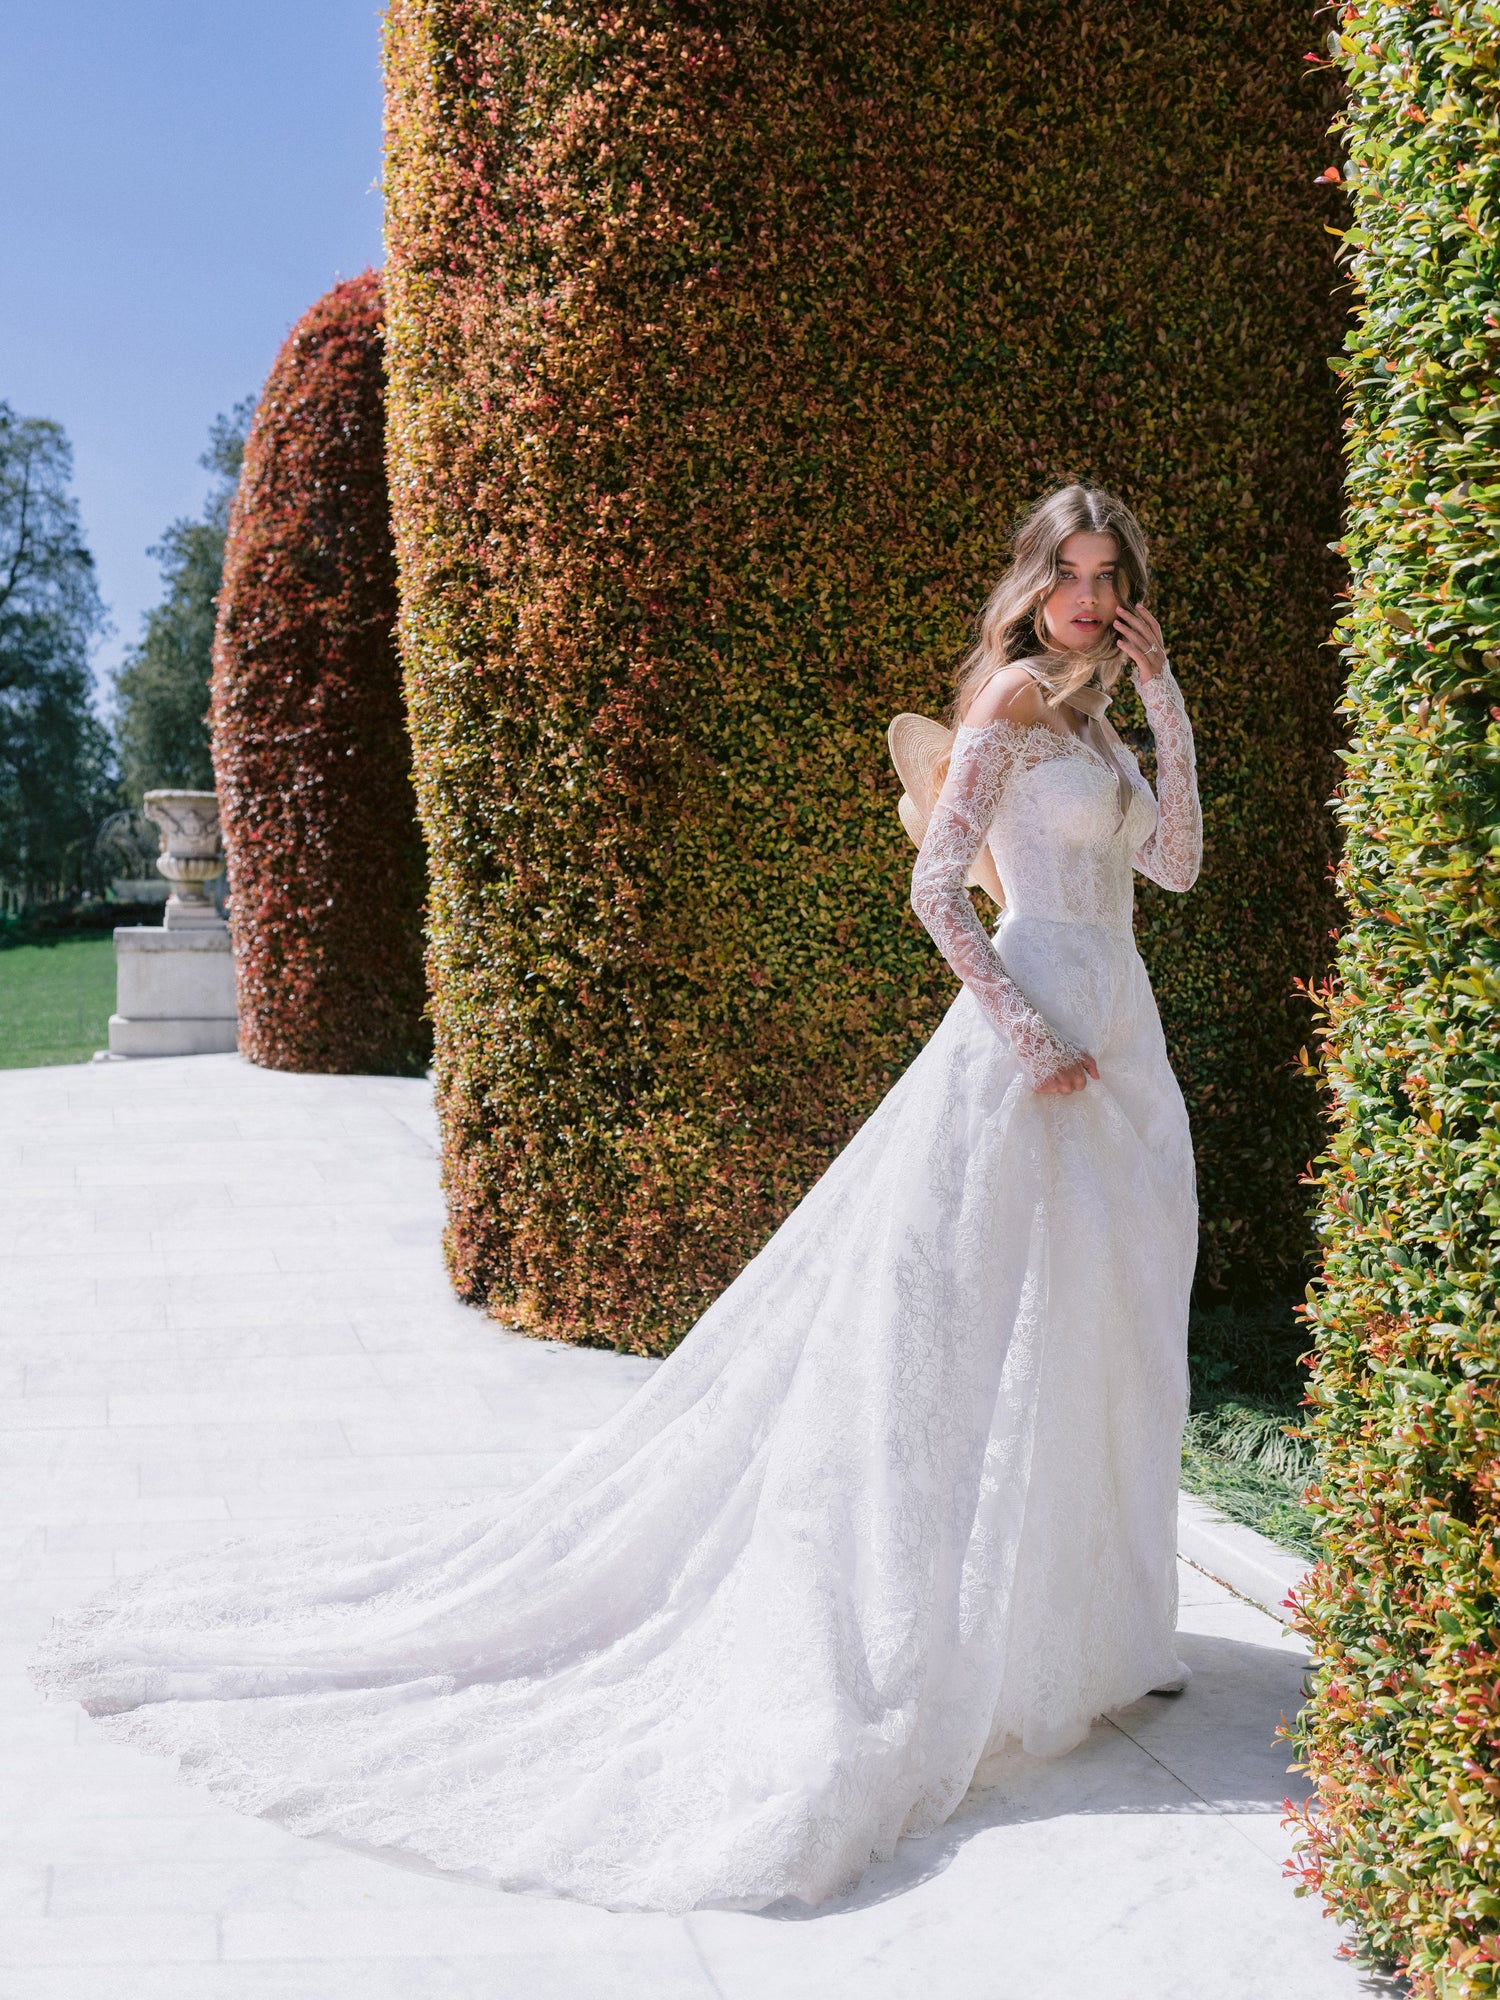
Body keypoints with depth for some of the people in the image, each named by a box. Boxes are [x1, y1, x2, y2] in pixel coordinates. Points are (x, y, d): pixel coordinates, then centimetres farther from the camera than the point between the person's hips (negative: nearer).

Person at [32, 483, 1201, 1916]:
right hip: (1028, 1040, -9)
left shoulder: (1092, 717, 18)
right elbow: (935, 889, -15)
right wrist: (1027, 1037, -19)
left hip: (1118, 1049, 9)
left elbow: (1176, 865, 14)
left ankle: (1075, 1625, 25)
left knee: (1082, 1348, 13)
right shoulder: (1010, 697, -8)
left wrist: (1168, 708, 6)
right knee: (970, 1346, -6)